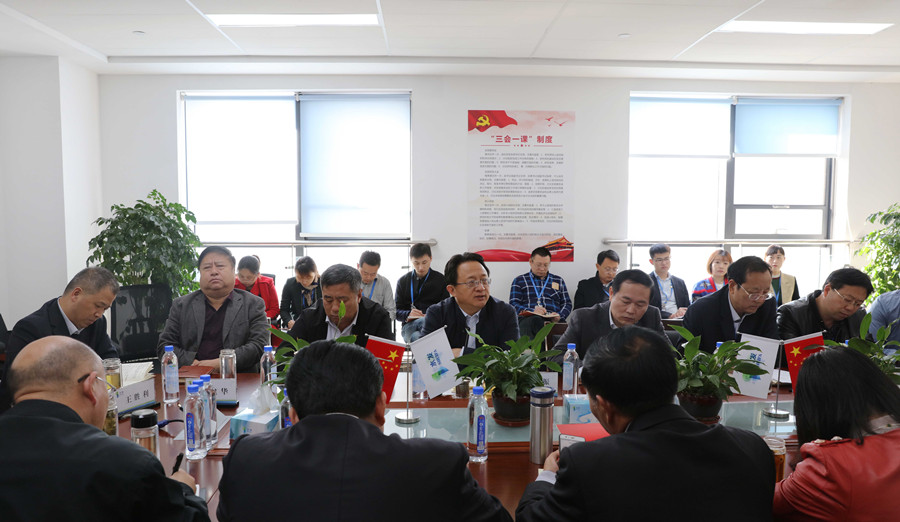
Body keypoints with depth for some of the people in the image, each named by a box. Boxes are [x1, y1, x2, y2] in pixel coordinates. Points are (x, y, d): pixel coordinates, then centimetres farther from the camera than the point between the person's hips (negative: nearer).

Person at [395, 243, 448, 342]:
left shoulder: (441, 280, 13)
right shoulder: (403, 281, 17)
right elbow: (396, 311, 12)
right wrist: (408, 314, -11)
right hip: (409, 325, 1)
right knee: (425, 321, -37)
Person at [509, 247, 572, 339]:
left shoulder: (558, 281, 27)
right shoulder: (519, 280, 20)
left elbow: (567, 304, 20)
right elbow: (513, 304, 8)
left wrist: (560, 316, -4)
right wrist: (532, 311, -12)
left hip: (552, 320, 1)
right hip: (527, 319, -1)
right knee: (535, 320, -39)